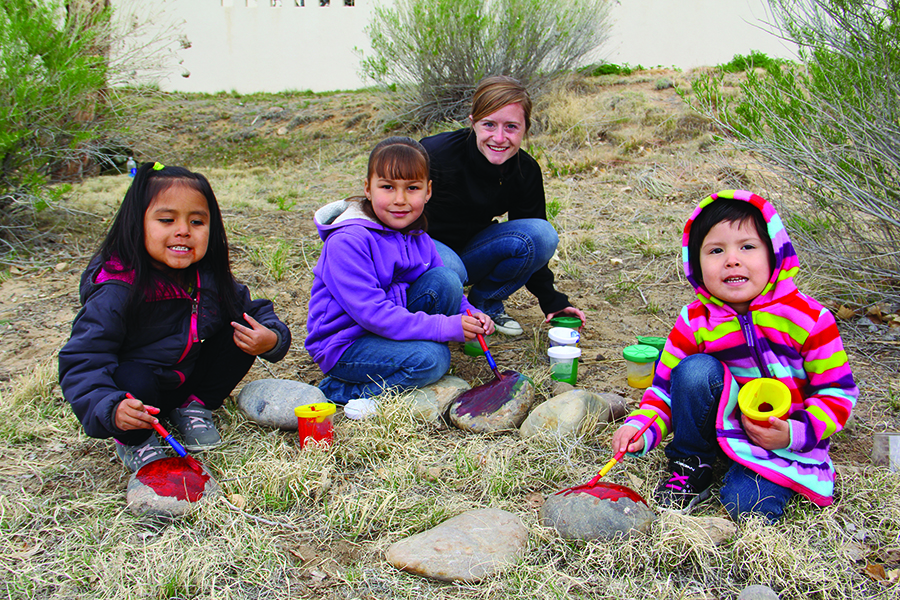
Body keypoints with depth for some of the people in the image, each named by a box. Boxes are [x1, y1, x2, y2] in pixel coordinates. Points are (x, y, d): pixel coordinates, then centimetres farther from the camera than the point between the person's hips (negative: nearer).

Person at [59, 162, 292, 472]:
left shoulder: (210, 279, -11)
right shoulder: (116, 292, -28)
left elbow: (254, 310, 3)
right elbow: (82, 362, -29)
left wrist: (272, 338, -21)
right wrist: (111, 409, -48)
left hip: (189, 378, 5)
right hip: (135, 389, -5)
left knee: (239, 333, -13)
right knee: (133, 381, -38)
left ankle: (194, 406, 8)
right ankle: (134, 441, -3)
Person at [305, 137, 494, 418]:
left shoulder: (418, 239, 3)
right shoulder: (347, 241, -23)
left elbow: (447, 289, 12)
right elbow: (370, 311, -29)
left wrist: (468, 314, -12)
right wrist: (444, 327, -30)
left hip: (389, 328, 7)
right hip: (344, 345, -7)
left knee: (445, 279, -11)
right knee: (430, 359, -29)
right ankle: (337, 390, -10)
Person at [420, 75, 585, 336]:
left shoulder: (526, 171, -10)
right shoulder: (434, 155, -26)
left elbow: (532, 242, 1)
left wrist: (552, 301, -2)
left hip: (468, 251, 5)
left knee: (542, 234, -19)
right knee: (448, 268, -40)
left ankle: (485, 303, 1)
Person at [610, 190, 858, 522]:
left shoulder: (810, 319, -15)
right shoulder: (694, 323, -9)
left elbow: (838, 392, -7)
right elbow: (665, 387, -5)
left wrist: (795, 433, -21)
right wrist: (641, 427, -24)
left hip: (785, 441, -2)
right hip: (720, 423, 3)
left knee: (747, 504, -27)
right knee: (695, 369, -26)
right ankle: (691, 467, -6)